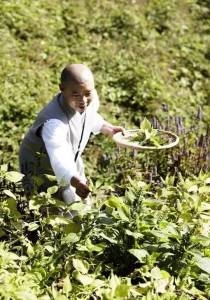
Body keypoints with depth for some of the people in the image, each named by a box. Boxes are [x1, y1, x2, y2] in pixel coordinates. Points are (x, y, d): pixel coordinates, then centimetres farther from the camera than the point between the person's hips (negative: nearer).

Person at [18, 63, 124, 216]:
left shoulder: (92, 99, -18)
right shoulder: (54, 121, -43)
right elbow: (59, 157, -58)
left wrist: (108, 128, 8)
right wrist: (76, 182, -73)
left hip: (72, 164, 7)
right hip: (41, 169, -7)